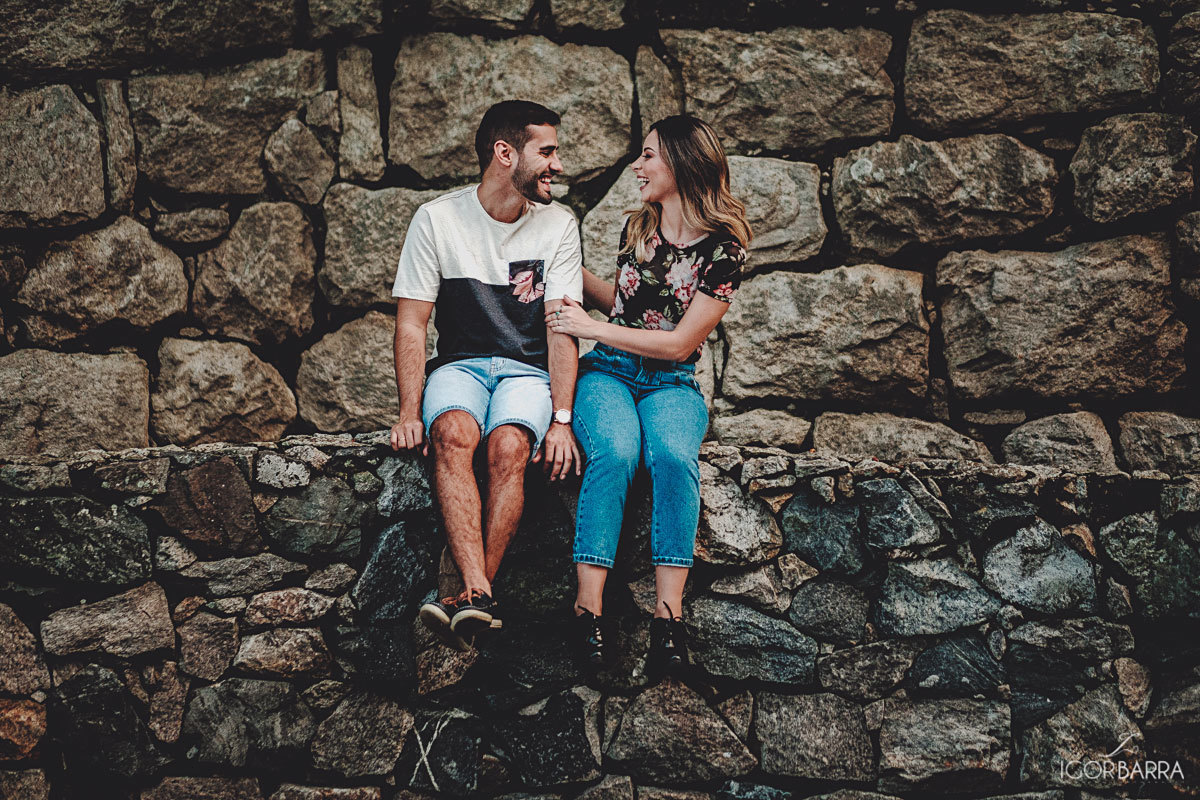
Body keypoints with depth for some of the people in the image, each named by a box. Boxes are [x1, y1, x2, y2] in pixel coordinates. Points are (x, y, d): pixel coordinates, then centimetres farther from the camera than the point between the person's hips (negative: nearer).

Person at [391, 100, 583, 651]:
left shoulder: (557, 225, 3)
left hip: (529, 370, 0)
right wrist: (409, 412, -14)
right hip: (459, 364, 0)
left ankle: (471, 597, -33)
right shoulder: (438, 219, 0)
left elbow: (561, 329, -3)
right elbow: (411, 322, -1)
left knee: (508, 446, -33)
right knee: (453, 433, -34)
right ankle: (480, 595, -44)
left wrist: (561, 419, -16)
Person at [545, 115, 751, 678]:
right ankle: (588, 606, -36)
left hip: (671, 382, -2)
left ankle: (668, 612, -37)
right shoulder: (637, 227, 10)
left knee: (673, 455, -36)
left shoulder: (722, 248, -6)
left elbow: (679, 344, -10)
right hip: (608, 372, 3)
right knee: (616, 452, -32)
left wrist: (592, 328, -11)